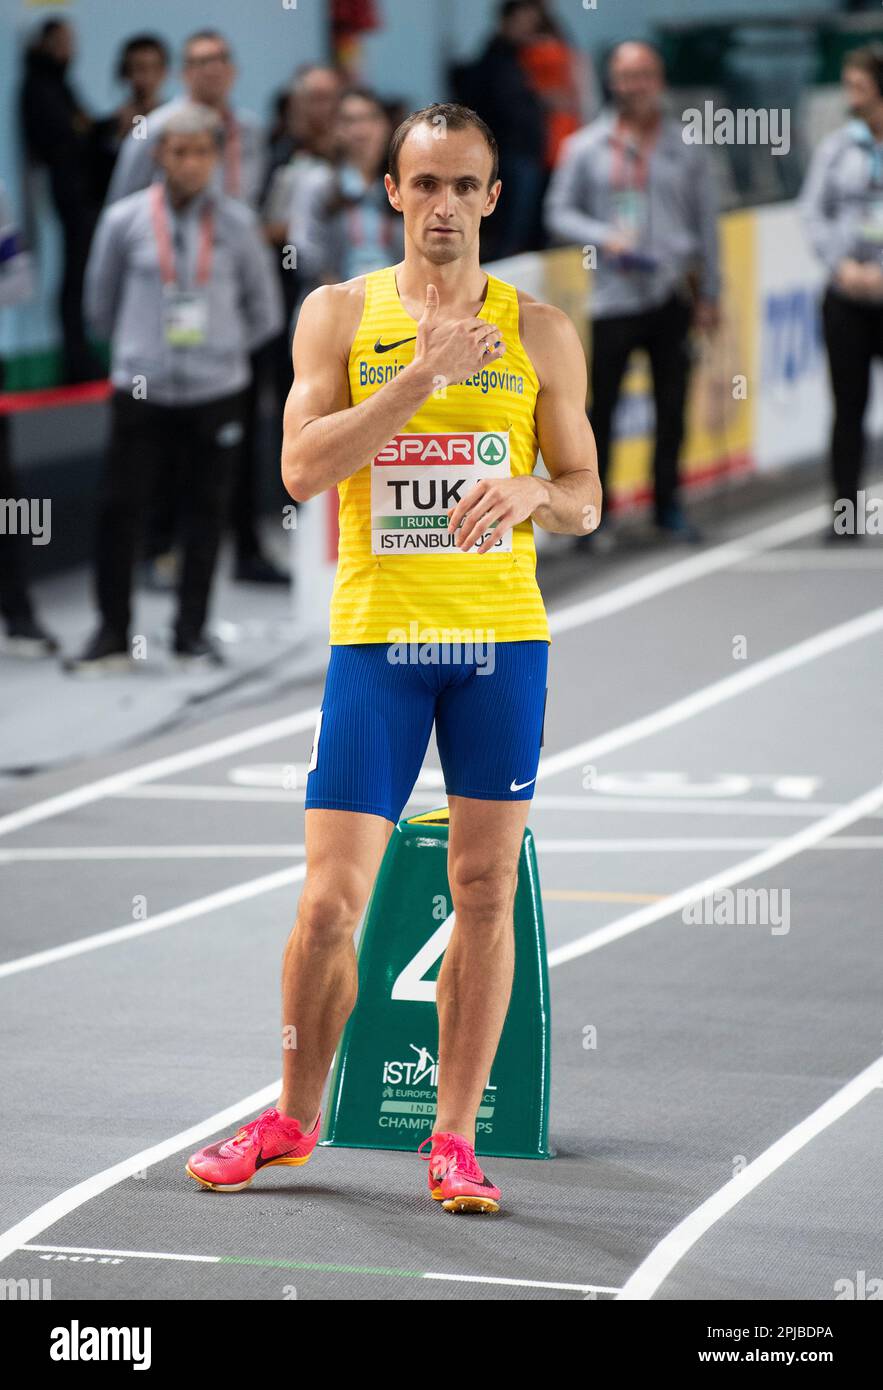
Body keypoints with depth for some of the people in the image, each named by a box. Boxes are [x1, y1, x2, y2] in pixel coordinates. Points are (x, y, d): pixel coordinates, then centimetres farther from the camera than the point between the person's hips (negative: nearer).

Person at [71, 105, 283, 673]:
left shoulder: (237, 223, -1)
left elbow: (265, 312, 10)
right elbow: (101, 304, 9)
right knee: (121, 508, -2)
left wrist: (220, 348, 8)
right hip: (142, 391, -1)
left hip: (217, 392, 1)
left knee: (206, 509, 7)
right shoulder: (126, 220, -3)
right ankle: (113, 631, 8)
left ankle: (192, 630, 18)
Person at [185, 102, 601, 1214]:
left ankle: (454, 1139, 10)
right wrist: (422, 375, -14)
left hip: (502, 634, 1)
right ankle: (293, 1117, 17)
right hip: (376, 632, -1)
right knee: (331, 900, -2)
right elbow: (302, 467, -7)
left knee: (485, 892, 2)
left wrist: (529, 495, -12)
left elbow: (584, 496, 10)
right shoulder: (340, 314, 5)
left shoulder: (539, 330, 8)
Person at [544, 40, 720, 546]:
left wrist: (709, 295, 9)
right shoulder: (586, 147, 5)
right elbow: (559, 213, 8)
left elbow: (707, 222, 12)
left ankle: (669, 505, 17)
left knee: (672, 406, 5)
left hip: (673, 293, 2)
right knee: (601, 405, -4)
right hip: (615, 296, -1)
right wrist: (603, 237, -11)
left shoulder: (686, 147, 8)